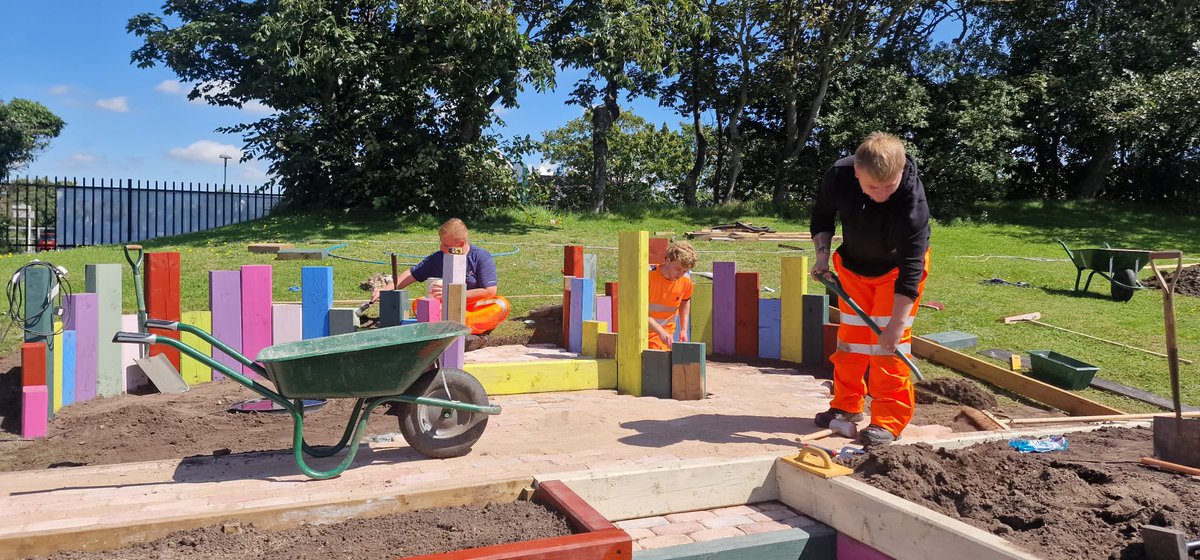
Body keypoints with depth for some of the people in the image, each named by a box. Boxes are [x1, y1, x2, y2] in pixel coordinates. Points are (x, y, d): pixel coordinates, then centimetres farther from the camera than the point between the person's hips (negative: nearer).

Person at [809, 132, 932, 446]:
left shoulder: (913, 203, -36)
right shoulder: (839, 175, -24)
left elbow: (910, 270, -35)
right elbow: (822, 216, -1)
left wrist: (897, 322, -38)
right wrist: (822, 254, -14)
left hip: (897, 267, -4)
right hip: (853, 265, 4)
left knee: (889, 340, -11)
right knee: (850, 337, 8)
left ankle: (889, 421, -3)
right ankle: (847, 407, 22)